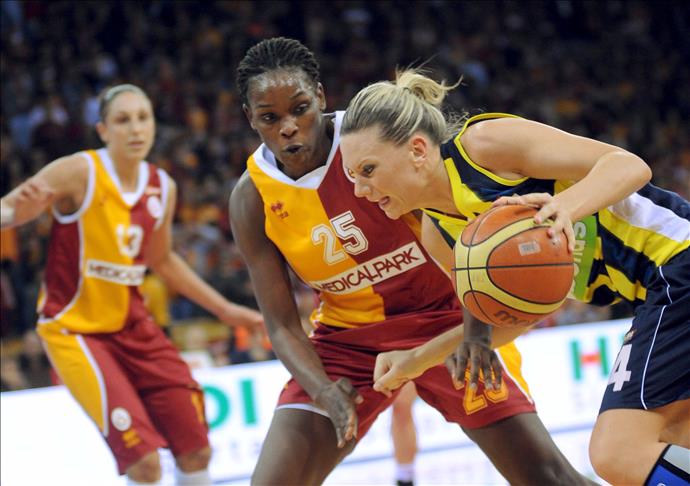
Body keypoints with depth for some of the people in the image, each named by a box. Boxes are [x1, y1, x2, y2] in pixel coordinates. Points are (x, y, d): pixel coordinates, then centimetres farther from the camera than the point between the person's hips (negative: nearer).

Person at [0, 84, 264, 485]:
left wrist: (224, 310, 21)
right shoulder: (78, 173, -15)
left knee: (196, 449, 7)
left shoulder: (163, 188, 2)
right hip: (75, 328, -6)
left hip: (133, 325, 6)